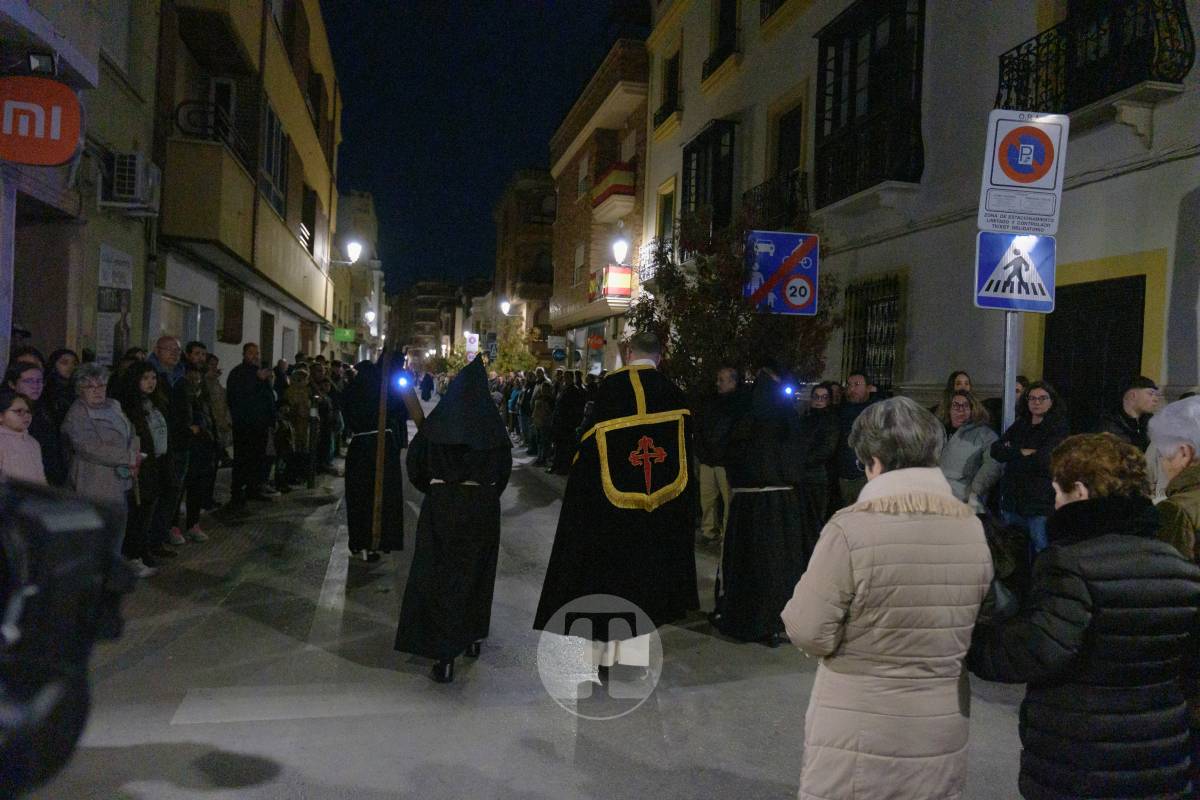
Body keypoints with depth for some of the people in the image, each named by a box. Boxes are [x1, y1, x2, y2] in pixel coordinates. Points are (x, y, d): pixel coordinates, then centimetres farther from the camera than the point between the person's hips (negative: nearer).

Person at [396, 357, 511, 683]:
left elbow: (415, 461, -3)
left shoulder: (439, 418, -6)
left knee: (441, 573, 3)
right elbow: (504, 468, 1)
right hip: (484, 506, 1)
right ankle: (472, 637, 31)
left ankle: (445, 655, -2)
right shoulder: (492, 422, -5)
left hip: (441, 504, -1)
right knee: (476, 571, 18)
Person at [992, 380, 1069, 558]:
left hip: (1041, 505, -5)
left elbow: (1043, 461, -17)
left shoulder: (1058, 428, -3)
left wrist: (1012, 454, -4)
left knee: (1040, 554, -1)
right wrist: (1022, 452, -11)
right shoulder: (1019, 426, 14)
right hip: (1012, 501, 6)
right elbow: (995, 450, 3)